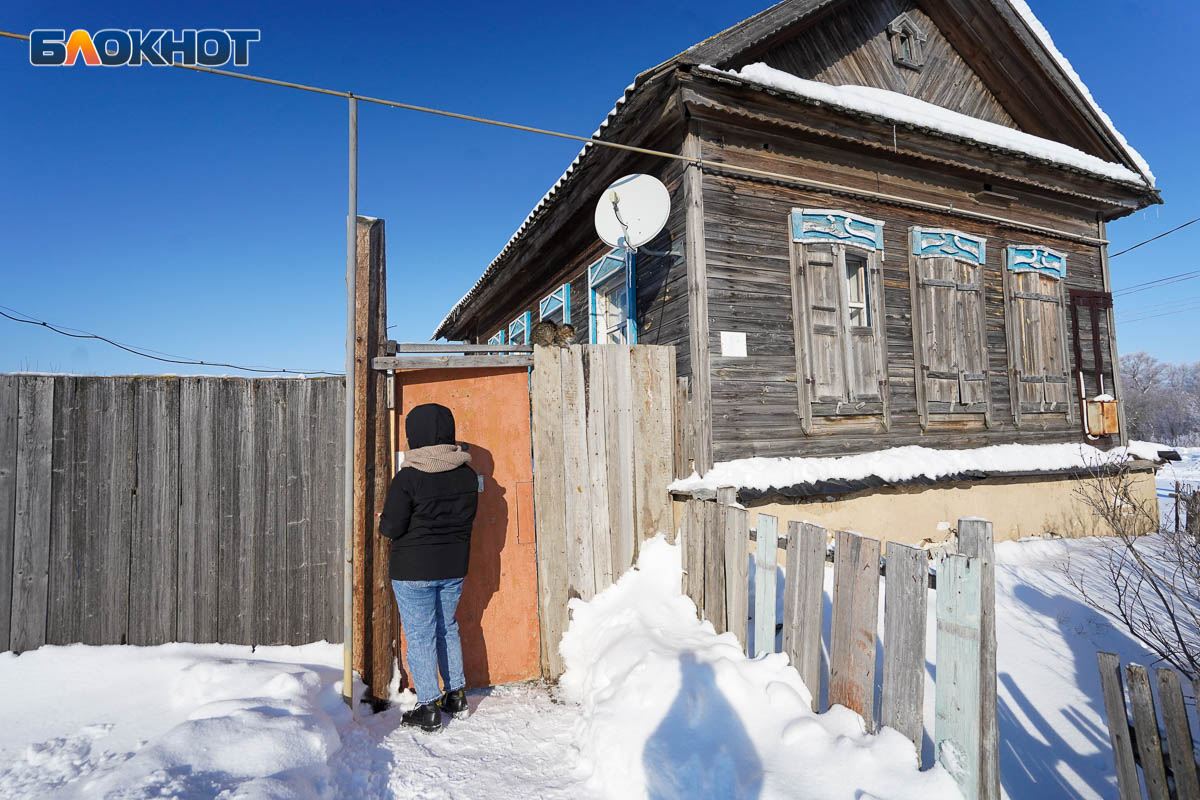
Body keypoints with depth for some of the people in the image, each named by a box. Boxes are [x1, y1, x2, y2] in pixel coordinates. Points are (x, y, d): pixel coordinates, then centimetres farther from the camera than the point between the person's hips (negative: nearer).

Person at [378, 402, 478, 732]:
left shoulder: (407, 478, -18)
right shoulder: (467, 474, -2)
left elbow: (391, 527, -14)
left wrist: (383, 519, 7)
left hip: (414, 569, -6)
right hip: (454, 566, 6)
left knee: (419, 635, 7)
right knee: (447, 628, 21)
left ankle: (429, 707, 15)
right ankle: (456, 694, 31)